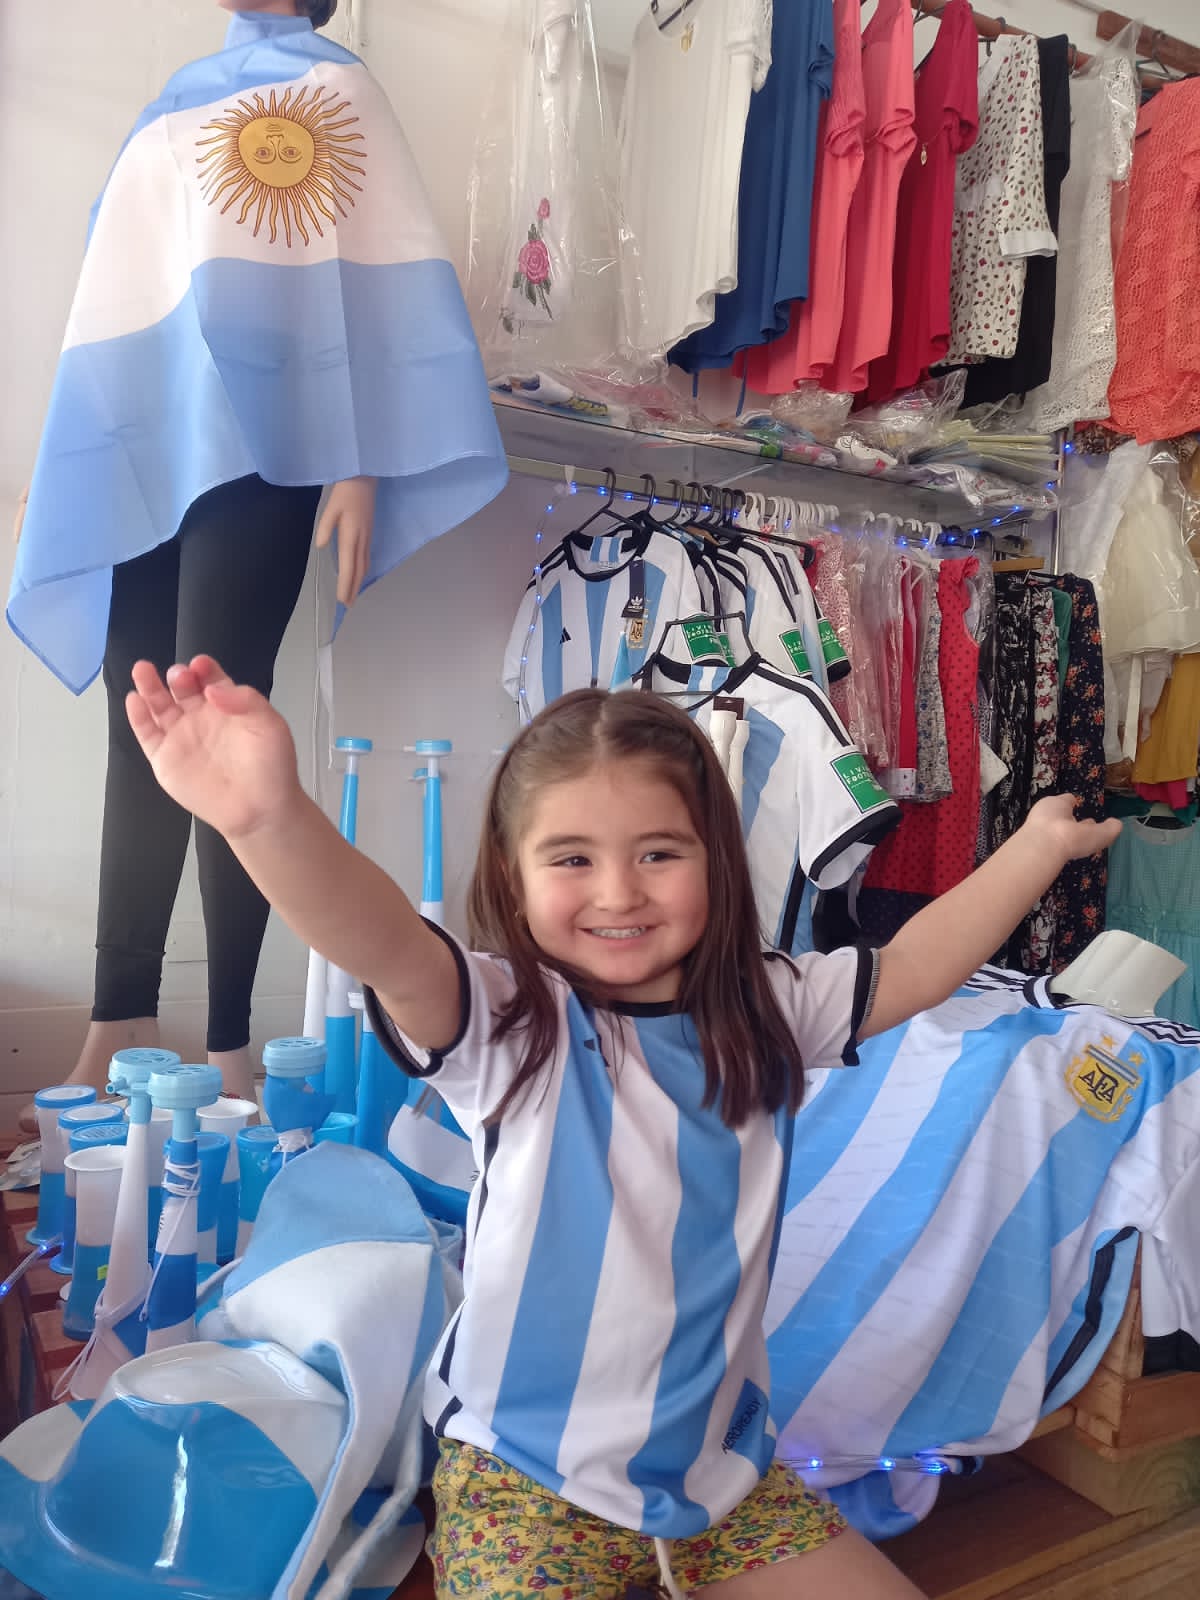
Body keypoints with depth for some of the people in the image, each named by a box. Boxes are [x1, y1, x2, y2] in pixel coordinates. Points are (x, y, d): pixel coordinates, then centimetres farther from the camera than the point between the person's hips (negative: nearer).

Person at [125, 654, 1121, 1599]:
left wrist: (1040, 842, 6)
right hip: (528, 1477, -4)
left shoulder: (763, 1014, -5)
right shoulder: (511, 1022, -20)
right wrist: (270, 818, -58)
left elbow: (911, 969, 7)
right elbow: (389, 949, -39)